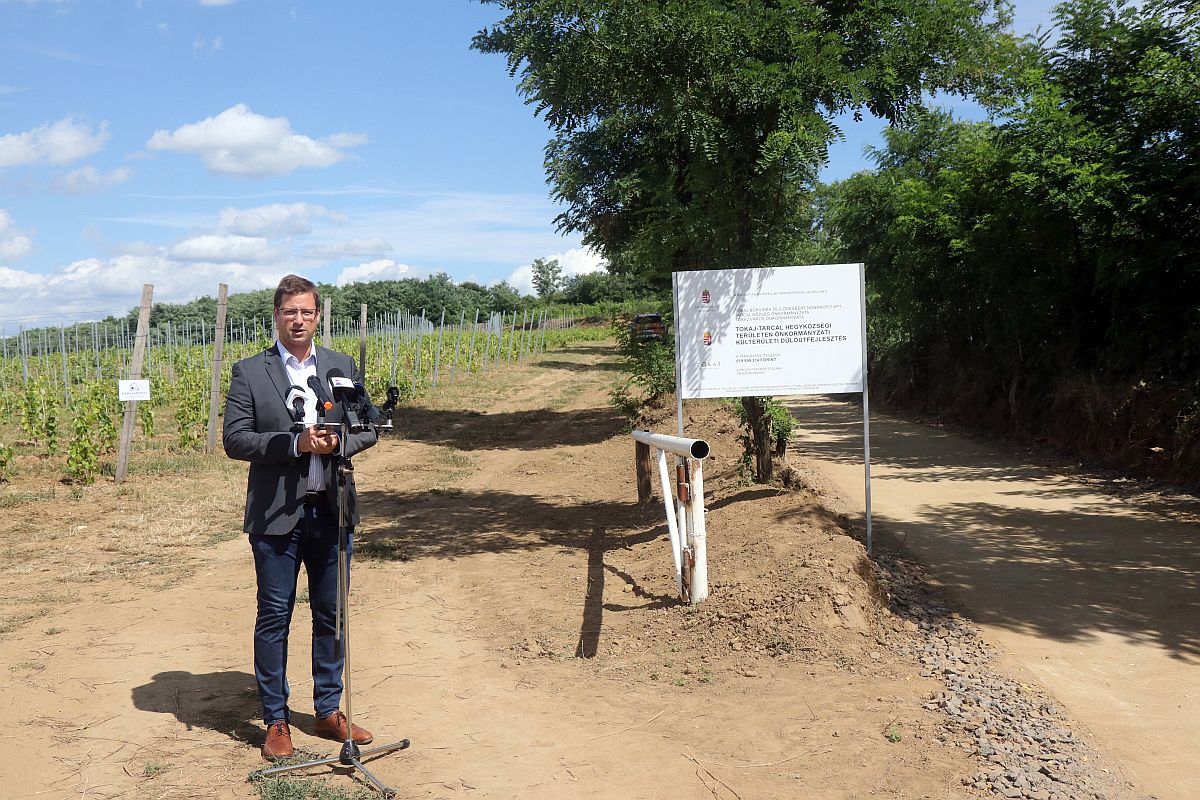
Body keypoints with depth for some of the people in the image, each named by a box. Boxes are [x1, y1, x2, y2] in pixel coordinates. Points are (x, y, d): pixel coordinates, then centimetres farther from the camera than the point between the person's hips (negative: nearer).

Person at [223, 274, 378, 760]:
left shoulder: (342, 366, 8)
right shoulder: (249, 373, -2)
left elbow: (369, 428, 8)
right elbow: (234, 440, -8)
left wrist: (337, 442, -13)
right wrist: (295, 443, -19)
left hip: (332, 510, 3)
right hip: (276, 515, -3)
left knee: (331, 615, 12)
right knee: (274, 618, 5)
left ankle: (329, 711, 26)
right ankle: (276, 721, 19)